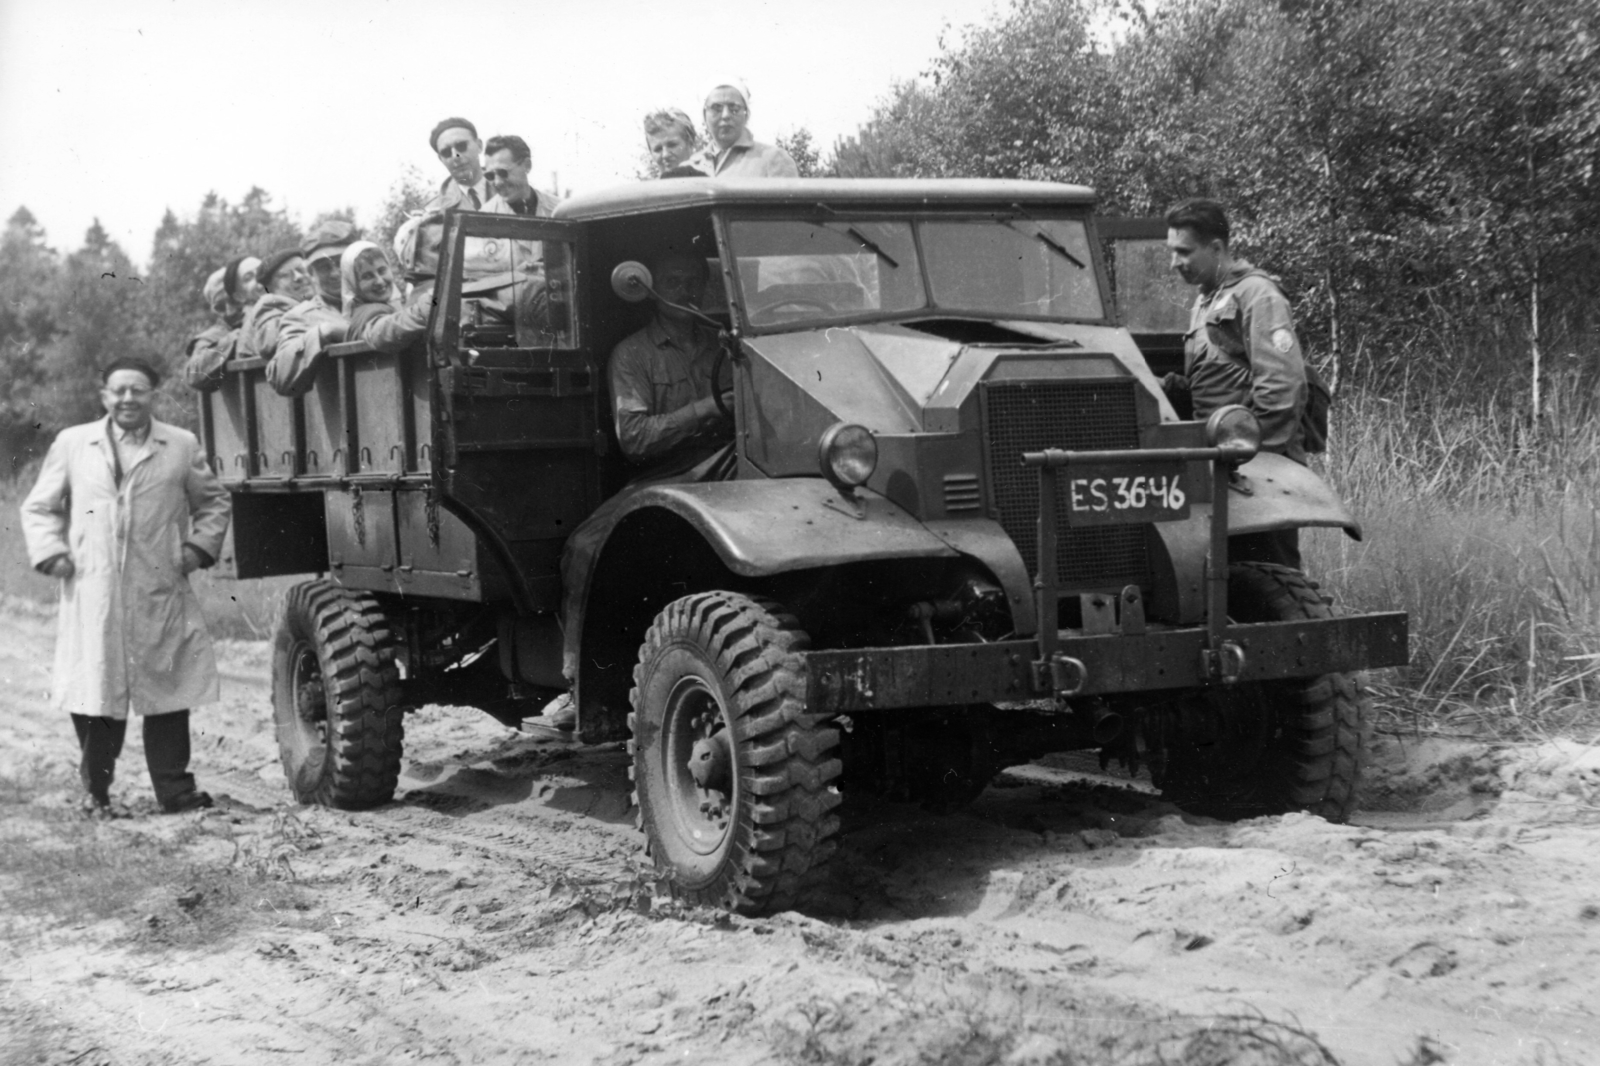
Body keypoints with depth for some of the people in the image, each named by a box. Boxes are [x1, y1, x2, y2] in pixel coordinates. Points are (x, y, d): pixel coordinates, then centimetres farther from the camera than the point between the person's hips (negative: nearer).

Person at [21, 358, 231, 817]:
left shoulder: (182, 446, 10)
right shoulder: (72, 443, 10)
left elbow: (213, 501, 19)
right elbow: (39, 508, 15)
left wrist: (199, 546, 4)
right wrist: (50, 553, 0)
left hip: (161, 594, 0)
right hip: (91, 597, 0)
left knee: (167, 694, 1)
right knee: (94, 694, 1)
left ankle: (175, 789, 9)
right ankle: (95, 791, 15)